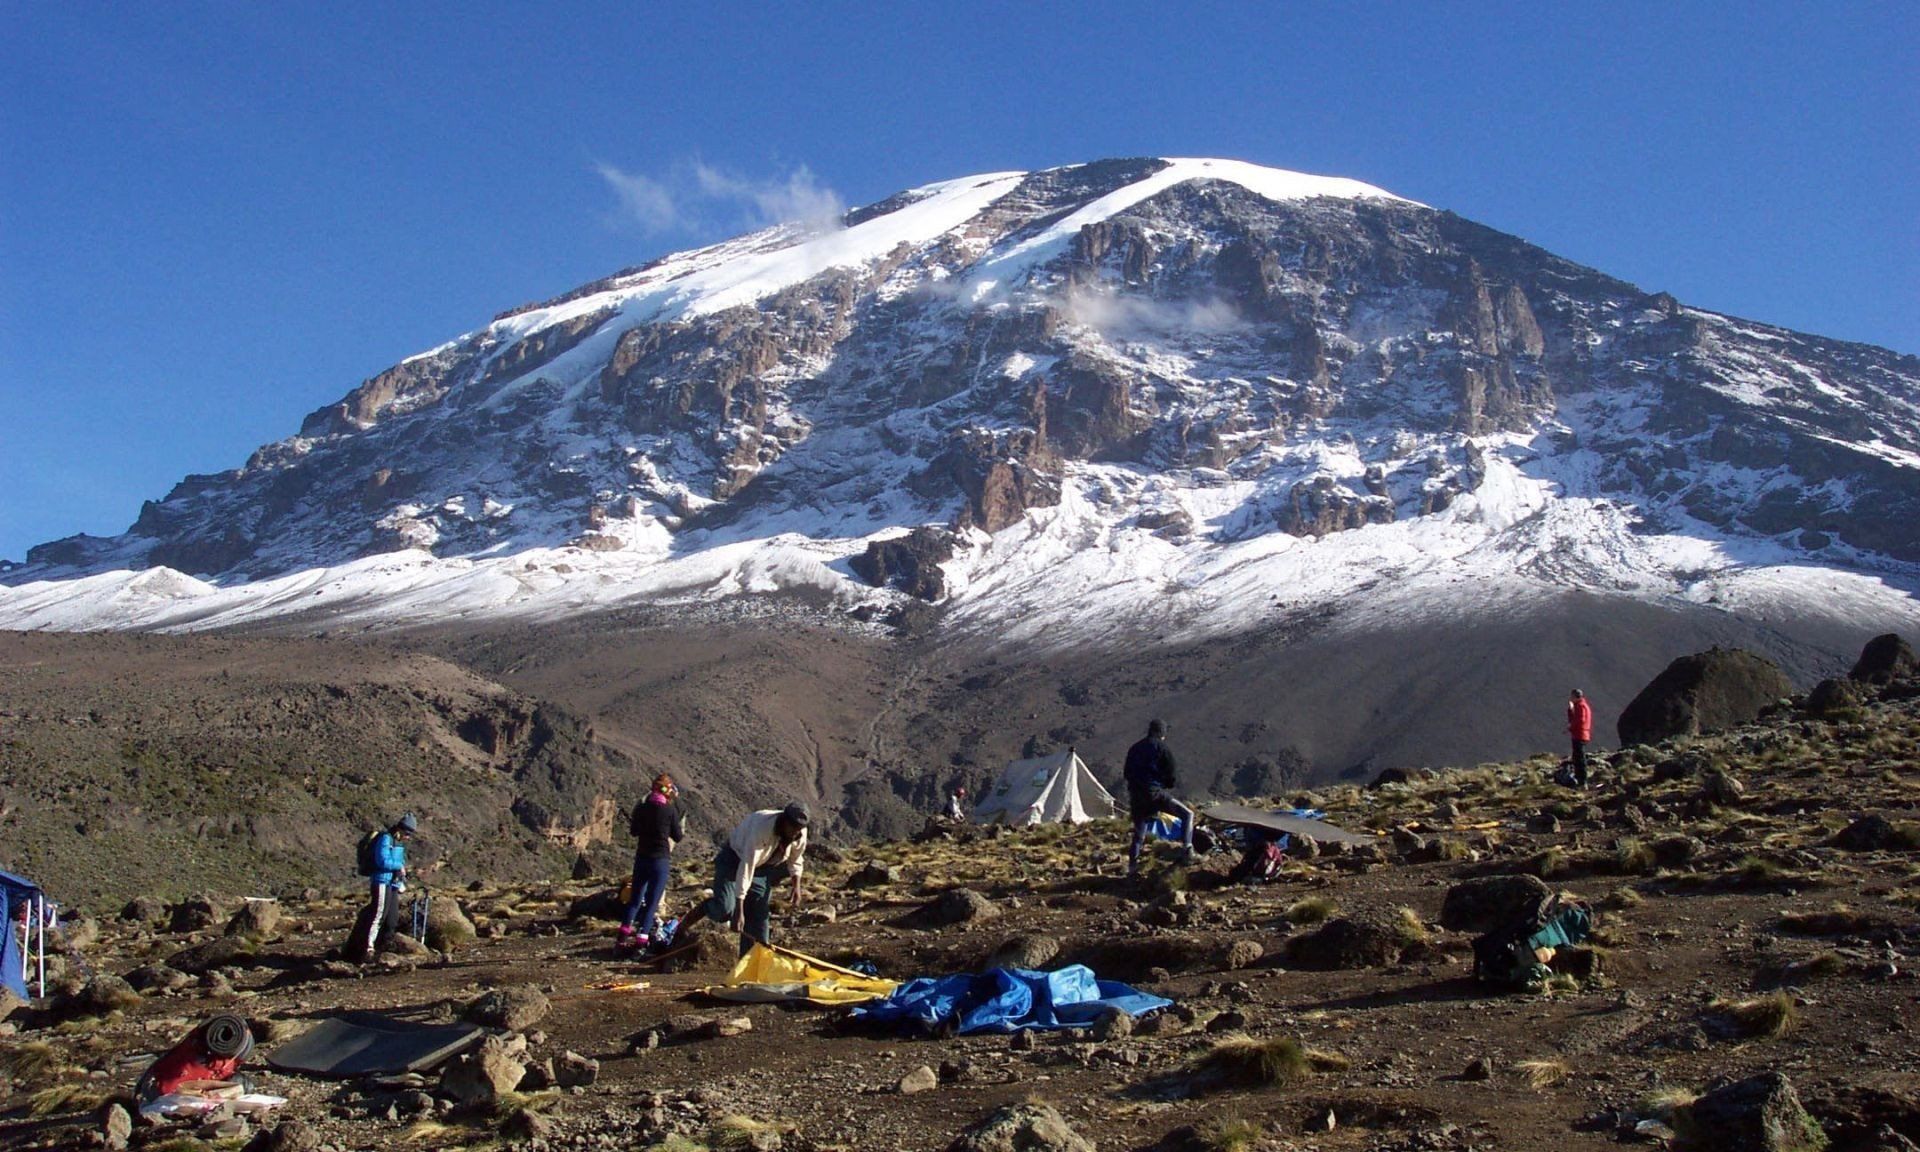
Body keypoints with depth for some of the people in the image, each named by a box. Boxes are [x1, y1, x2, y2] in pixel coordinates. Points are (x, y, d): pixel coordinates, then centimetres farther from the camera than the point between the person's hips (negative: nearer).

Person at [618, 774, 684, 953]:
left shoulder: (641, 807, 1)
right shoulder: (671, 809, -10)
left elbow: (634, 831, 13)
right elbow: (677, 837, -4)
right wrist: (682, 830, 15)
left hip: (641, 858, 4)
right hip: (661, 859, -4)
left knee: (636, 898, 17)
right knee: (652, 902, 0)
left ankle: (624, 934, 11)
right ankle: (642, 940, -8)